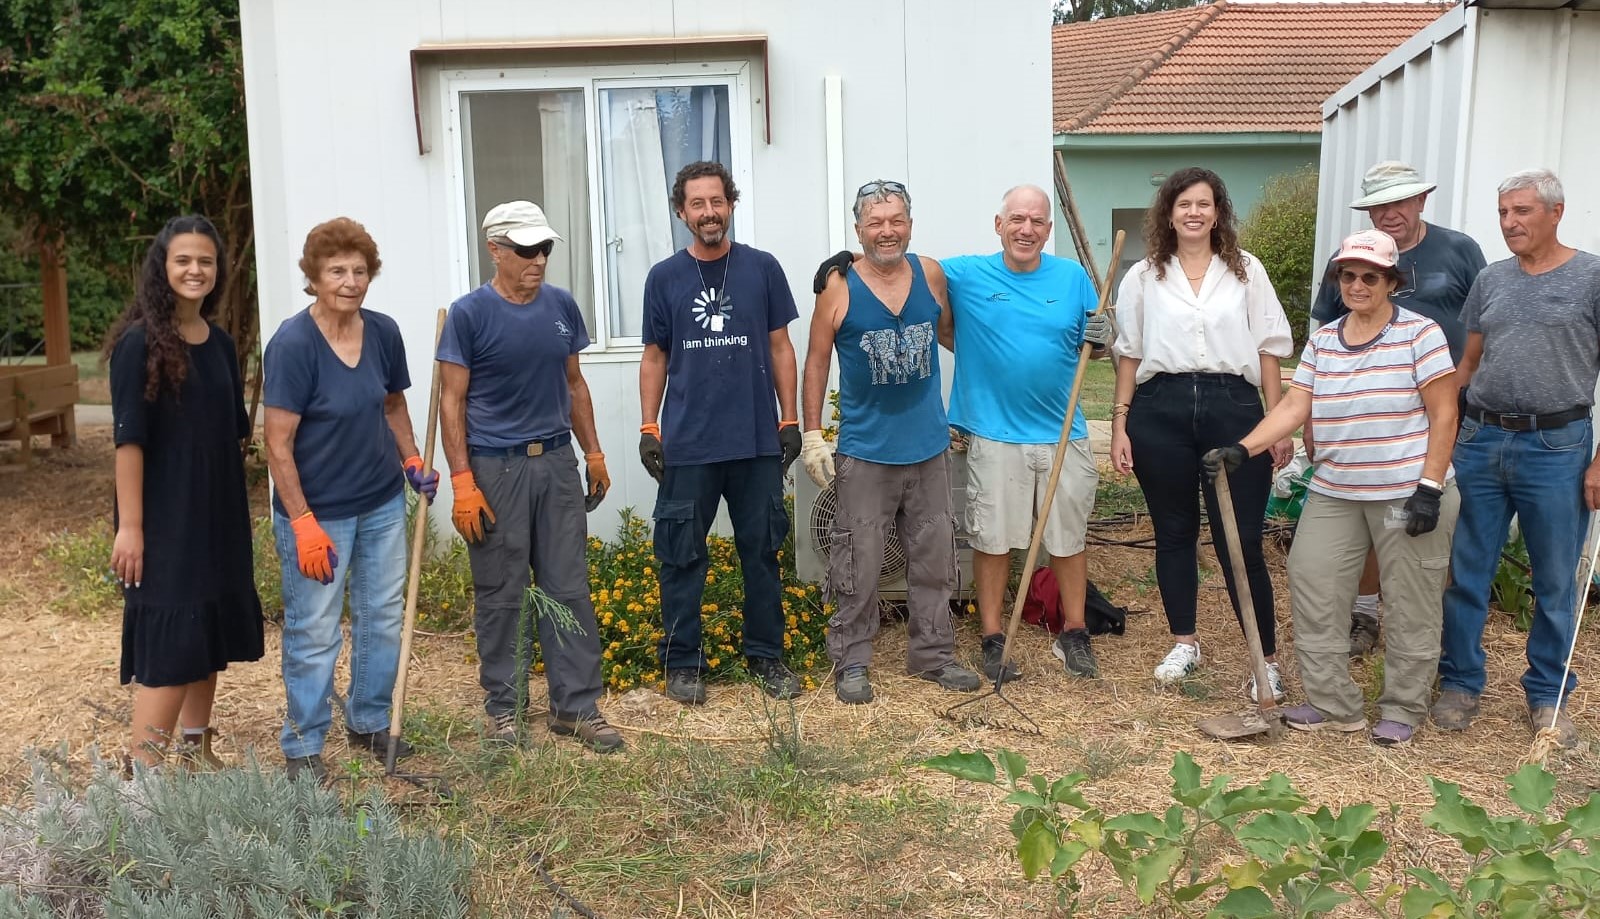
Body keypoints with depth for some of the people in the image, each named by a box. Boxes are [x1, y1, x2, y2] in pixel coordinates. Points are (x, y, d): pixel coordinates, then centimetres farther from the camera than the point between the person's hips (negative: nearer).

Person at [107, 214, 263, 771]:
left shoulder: (220, 344, 8)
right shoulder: (140, 343, -11)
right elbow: (128, 439, -15)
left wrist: (236, 510, 14)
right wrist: (129, 525, -18)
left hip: (219, 512, 7)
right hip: (164, 516, -7)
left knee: (212, 628, 13)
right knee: (169, 640, -8)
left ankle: (197, 749, 26)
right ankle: (142, 773, -2)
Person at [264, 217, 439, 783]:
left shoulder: (383, 333, -1)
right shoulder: (292, 344, -18)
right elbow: (278, 444, -18)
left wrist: (413, 462, 4)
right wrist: (302, 523, -20)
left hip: (382, 502, 6)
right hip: (318, 511, -6)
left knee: (384, 618, 16)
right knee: (314, 631, 4)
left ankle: (370, 724, 34)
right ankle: (303, 747, 21)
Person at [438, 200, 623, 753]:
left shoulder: (561, 306, 8)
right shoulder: (469, 314, -6)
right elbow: (452, 401, -7)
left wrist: (593, 453, 13)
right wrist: (462, 482, -13)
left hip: (557, 463, 4)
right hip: (495, 468, -4)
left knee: (569, 590, 5)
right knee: (500, 597, 5)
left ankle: (576, 706, 13)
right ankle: (504, 708, 18)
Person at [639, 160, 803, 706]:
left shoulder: (762, 269, 4)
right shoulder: (664, 277, 4)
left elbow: (780, 348, 7)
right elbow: (654, 358, 8)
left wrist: (790, 420, 3)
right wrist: (648, 429, 1)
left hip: (758, 441, 1)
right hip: (686, 443, 0)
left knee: (762, 551, 9)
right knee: (682, 557, 4)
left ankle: (766, 656, 22)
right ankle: (683, 662, 16)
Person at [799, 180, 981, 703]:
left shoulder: (932, 275, 1)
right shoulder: (839, 288, -7)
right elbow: (816, 361, -2)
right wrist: (811, 434, -6)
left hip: (930, 446, 4)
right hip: (865, 450, -3)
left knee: (934, 560, 12)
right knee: (858, 563, 1)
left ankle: (932, 654, 26)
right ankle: (850, 663, 14)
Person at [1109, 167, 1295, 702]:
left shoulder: (1245, 271, 8)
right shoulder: (1143, 277, 9)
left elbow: (1268, 349, 7)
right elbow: (1129, 355, 9)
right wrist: (1119, 425, 3)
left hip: (1232, 407, -1)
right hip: (1160, 411, 1)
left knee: (1240, 540, -3)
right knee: (1173, 533, 11)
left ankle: (1266, 659, 7)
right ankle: (1184, 643, 26)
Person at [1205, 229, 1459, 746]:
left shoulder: (1420, 333, -7)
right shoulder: (1322, 341, 8)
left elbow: (1443, 415, -9)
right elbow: (1294, 407, 2)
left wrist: (1430, 488, -16)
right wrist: (1242, 450, -11)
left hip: (1408, 495, -5)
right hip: (1335, 495, 5)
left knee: (1409, 606, 5)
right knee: (1312, 587, 4)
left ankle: (1403, 711, 20)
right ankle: (1333, 704, 16)